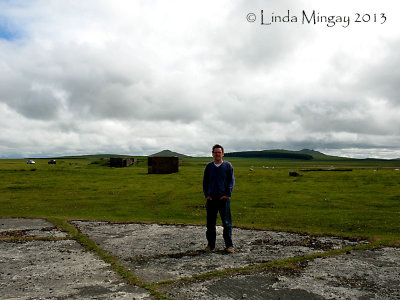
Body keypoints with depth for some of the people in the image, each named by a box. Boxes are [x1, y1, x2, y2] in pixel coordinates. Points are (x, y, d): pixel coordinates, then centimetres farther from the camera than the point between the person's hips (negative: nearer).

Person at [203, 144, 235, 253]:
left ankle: (229, 245, 13)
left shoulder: (228, 165, 4)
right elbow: (205, 181, 14)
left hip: (224, 198, -2)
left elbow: (232, 181, 3)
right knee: (210, 223, 7)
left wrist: (228, 194, -6)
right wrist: (206, 194, 2)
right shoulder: (209, 166, 10)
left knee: (226, 223, 1)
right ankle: (210, 245, 20)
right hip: (211, 199, 2)